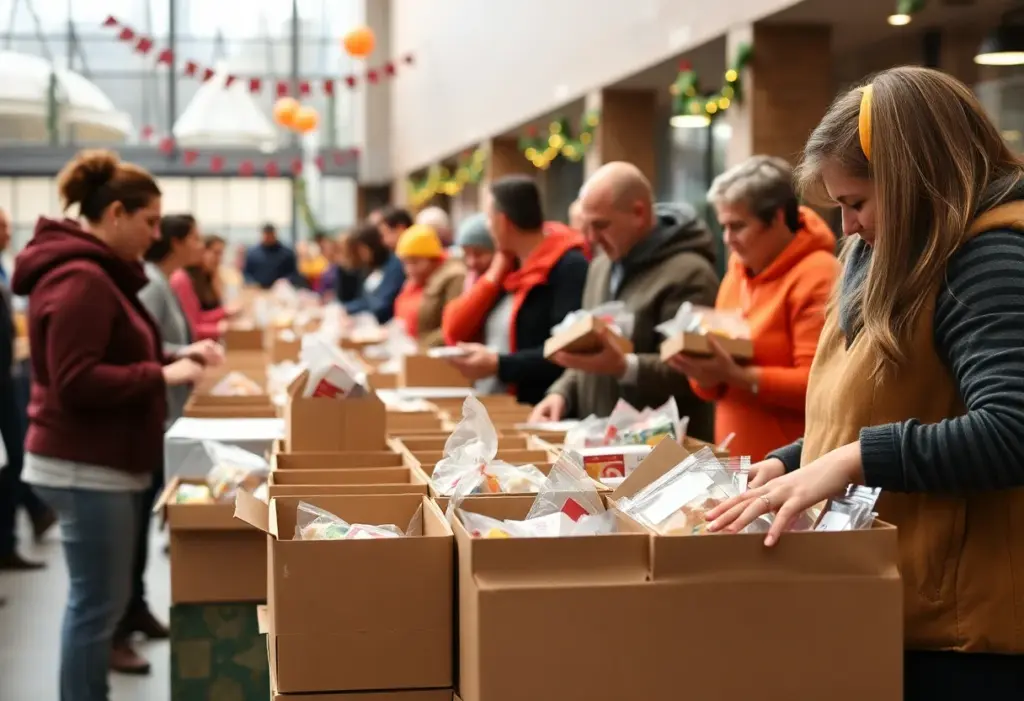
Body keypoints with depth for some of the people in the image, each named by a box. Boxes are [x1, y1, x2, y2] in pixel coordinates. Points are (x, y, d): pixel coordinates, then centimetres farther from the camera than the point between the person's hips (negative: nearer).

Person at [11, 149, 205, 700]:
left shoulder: (94, 273, 15)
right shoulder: (80, 279, -18)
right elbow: (77, 382, -23)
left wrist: (171, 359, 11)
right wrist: (164, 376, -20)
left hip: (98, 460, 10)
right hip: (86, 466, -10)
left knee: (97, 599, 14)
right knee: (99, 602, -4)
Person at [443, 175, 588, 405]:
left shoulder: (568, 266, -11)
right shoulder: (509, 264, 13)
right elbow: (455, 333, 8)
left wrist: (499, 365, -23)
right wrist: (493, 276, 1)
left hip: (538, 412, -7)